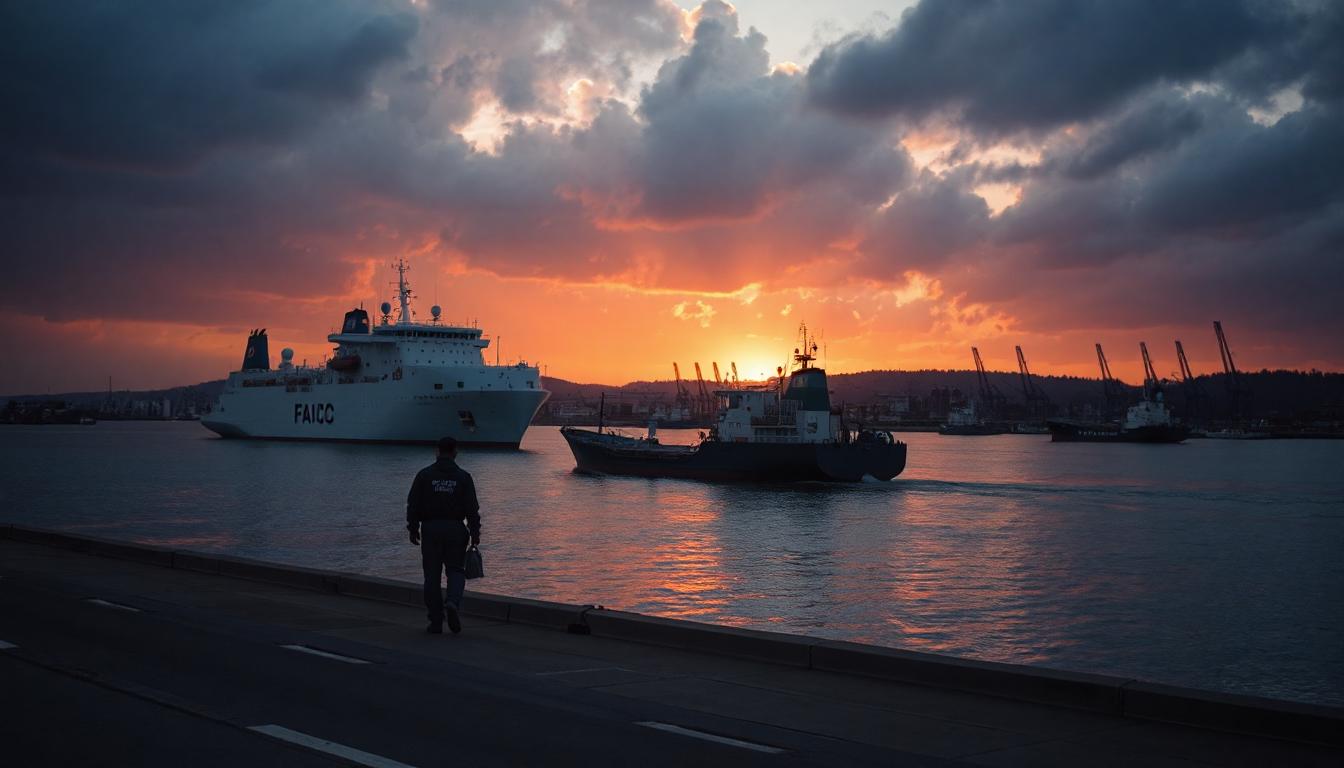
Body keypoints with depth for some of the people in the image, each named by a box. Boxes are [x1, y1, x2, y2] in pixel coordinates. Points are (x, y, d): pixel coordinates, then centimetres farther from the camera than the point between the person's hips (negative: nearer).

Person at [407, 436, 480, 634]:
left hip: (430, 529, 0)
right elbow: (472, 508, -4)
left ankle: (436, 622, 7)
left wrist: (413, 529, 7)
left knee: (432, 575, 7)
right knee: (455, 570, 12)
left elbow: (413, 504, -1)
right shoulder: (463, 477, 0)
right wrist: (475, 533, 1)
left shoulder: (424, 475, 1)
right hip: (455, 529, 0)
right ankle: (453, 602, -18)